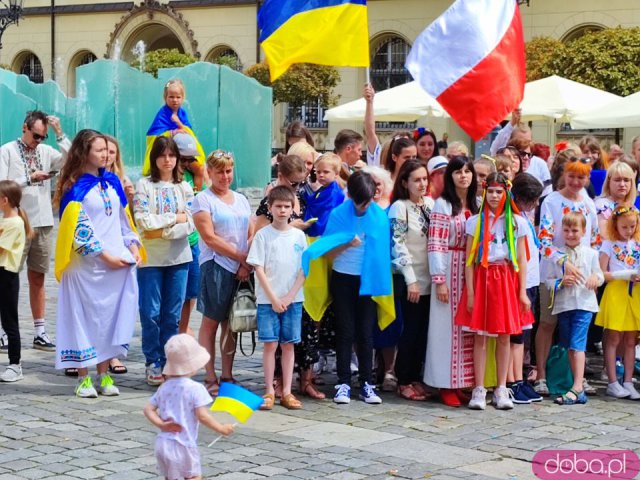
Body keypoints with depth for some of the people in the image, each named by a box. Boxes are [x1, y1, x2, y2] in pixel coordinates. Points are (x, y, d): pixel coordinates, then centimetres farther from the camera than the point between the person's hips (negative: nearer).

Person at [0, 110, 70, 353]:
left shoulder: (46, 151, 8)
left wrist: (59, 133, -9)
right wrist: (30, 179, -14)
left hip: (43, 223, 5)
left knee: (37, 278, 11)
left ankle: (40, 332, 16)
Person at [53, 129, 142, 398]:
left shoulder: (112, 181, 12)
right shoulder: (76, 187, -6)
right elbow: (79, 228, -11)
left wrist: (133, 248, 4)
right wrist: (105, 256, -14)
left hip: (120, 262, 6)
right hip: (87, 266, -5)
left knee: (112, 316, 6)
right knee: (85, 317, -1)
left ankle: (104, 375, 14)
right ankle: (83, 378, 6)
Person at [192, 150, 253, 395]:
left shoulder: (241, 200, 18)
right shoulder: (203, 200, 0)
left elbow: (252, 234, 13)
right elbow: (210, 238, -9)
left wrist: (249, 264, -4)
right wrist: (241, 257, -11)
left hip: (242, 270, 5)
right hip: (215, 266, -5)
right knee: (211, 321, -3)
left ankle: (228, 376, 13)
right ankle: (210, 377, 1)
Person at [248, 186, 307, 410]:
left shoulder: (299, 236, 5)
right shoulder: (263, 235, -1)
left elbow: (303, 270, 4)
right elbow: (259, 269, -4)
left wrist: (289, 297, -7)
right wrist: (274, 298, -10)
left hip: (293, 300, 2)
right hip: (268, 299, -2)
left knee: (288, 344, 5)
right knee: (270, 344, -2)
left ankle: (287, 392, 9)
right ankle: (269, 392, 4)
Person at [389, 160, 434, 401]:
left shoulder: (430, 203, 9)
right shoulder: (399, 208, -9)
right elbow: (398, 246, -12)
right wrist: (411, 280, -15)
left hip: (429, 279, 6)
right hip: (410, 280, -6)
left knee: (423, 330, 8)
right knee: (412, 330, -1)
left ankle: (415, 377, 18)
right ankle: (404, 381, 9)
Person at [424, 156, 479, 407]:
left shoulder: (476, 206, 13)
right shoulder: (442, 205, -5)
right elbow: (435, 245, -10)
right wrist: (439, 280, -15)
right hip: (449, 272, -5)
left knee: (467, 328, 6)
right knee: (447, 327, -2)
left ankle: (462, 382, 13)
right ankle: (446, 385, 4)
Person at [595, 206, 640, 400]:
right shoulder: (609, 244, 0)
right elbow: (602, 273, -5)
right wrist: (624, 275, -16)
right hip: (615, 294, -4)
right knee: (614, 339, -2)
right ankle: (613, 383, 0)